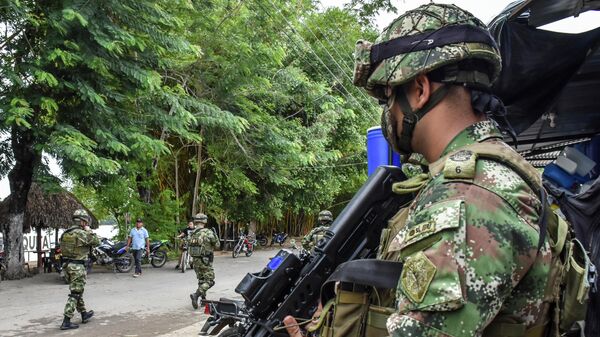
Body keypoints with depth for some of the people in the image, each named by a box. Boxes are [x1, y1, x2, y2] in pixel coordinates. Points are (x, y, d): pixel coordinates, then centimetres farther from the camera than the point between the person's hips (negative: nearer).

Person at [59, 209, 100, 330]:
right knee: (75, 294, -4)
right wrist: (89, 231, -2)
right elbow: (97, 242, -9)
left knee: (77, 291, 20)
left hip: (66, 264, 9)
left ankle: (84, 314, 34)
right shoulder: (81, 234, -16)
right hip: (77, 267, -9)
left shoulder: (65, 233, 10)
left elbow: (62, 247, 17)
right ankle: (66, 322, -6)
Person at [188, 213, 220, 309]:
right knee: (209, 281, -1)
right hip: (205, 261, -7)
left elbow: (191, 246, 9)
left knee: (201, 280, 19)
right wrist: (215, 235, 8)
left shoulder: (192, 234, 5)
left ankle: (203, 299, 23)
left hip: (195, 260, 7)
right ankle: (196, 295, -18)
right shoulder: (208, 232, -14)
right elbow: (217, 245, -7)